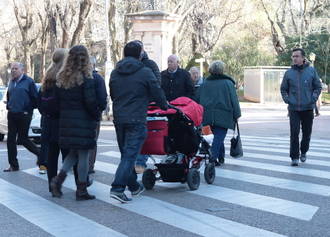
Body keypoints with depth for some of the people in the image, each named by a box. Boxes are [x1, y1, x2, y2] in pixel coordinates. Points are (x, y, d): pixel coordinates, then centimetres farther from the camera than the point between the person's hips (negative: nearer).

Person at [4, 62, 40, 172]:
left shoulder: (28, 81, -7)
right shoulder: (12, 82, 12)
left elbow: (35, 97, -7)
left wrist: (29, 109, -5)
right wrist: (9, 106, 16)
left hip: (24, 115, -6)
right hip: (12, 115, 6)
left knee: (22, 139, -2)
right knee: (10, 140, 3)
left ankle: (39, 153, 21)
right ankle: (13, 165, 10)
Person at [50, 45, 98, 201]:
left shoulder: (61, 78, 6)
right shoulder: (86, 78, -12)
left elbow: (58, 99, 9)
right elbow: (91, 102, -15)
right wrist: (96, 115, 1)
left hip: (66, 121, 6)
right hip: (83, 121, -6)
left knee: (73, 152, 19)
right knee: (83, 154, 2)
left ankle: (59, 179, 3)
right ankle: (81, 190, 7)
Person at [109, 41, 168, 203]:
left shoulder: (115, 73, 9)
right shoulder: (145, 72, -8)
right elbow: (157, 93, -1)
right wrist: (164, 106, 18)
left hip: (118, 119, 6)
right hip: (136, 120, -6)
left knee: (126, 153, 17)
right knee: (130, 155, -6)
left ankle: (133, 186, 27)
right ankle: (117, 188, -15)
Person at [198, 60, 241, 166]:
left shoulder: (205, 83, 8)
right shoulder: (228, 83, -3)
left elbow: (199, 99, 12)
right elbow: (234, 100, -2)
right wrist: (236, 115, 4)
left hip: (209, 115, 4)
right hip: (223, 116, -4)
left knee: (218, 135, 16)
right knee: (220, 136, -4)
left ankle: (221, 158, 21)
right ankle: (213, 157, -15)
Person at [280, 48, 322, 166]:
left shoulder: (311, 71, 0)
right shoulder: (288, 73, 1)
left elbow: (318, 87, 6)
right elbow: (283, 89, 12)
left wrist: (313, 98, -8)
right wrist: (286, 99, -3)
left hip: (308, 108, 1)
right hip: (294, 109, -1)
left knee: (307, 132, 11)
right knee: (294, 133, -7)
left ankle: (303, 152, 33)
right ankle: (294, 157, 0)